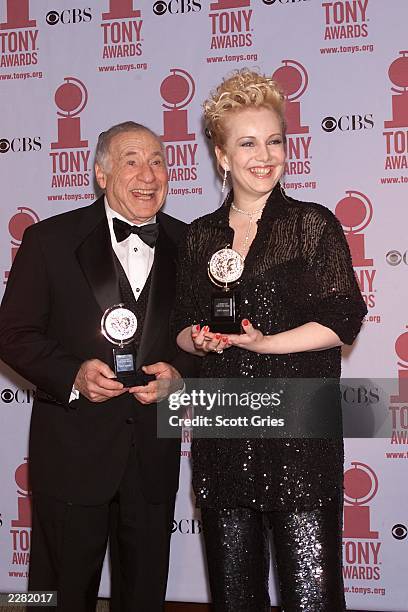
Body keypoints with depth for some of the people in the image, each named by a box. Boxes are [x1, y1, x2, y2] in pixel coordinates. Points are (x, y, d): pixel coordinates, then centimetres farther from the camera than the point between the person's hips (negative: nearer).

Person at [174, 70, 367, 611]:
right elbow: (185, 324, 17)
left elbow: (343, 319, -6)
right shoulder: (202, 236, 12)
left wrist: (263, 343, -15)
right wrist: (200, 340, -6)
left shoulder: (313, 225, 0)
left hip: (299, 430, -4)